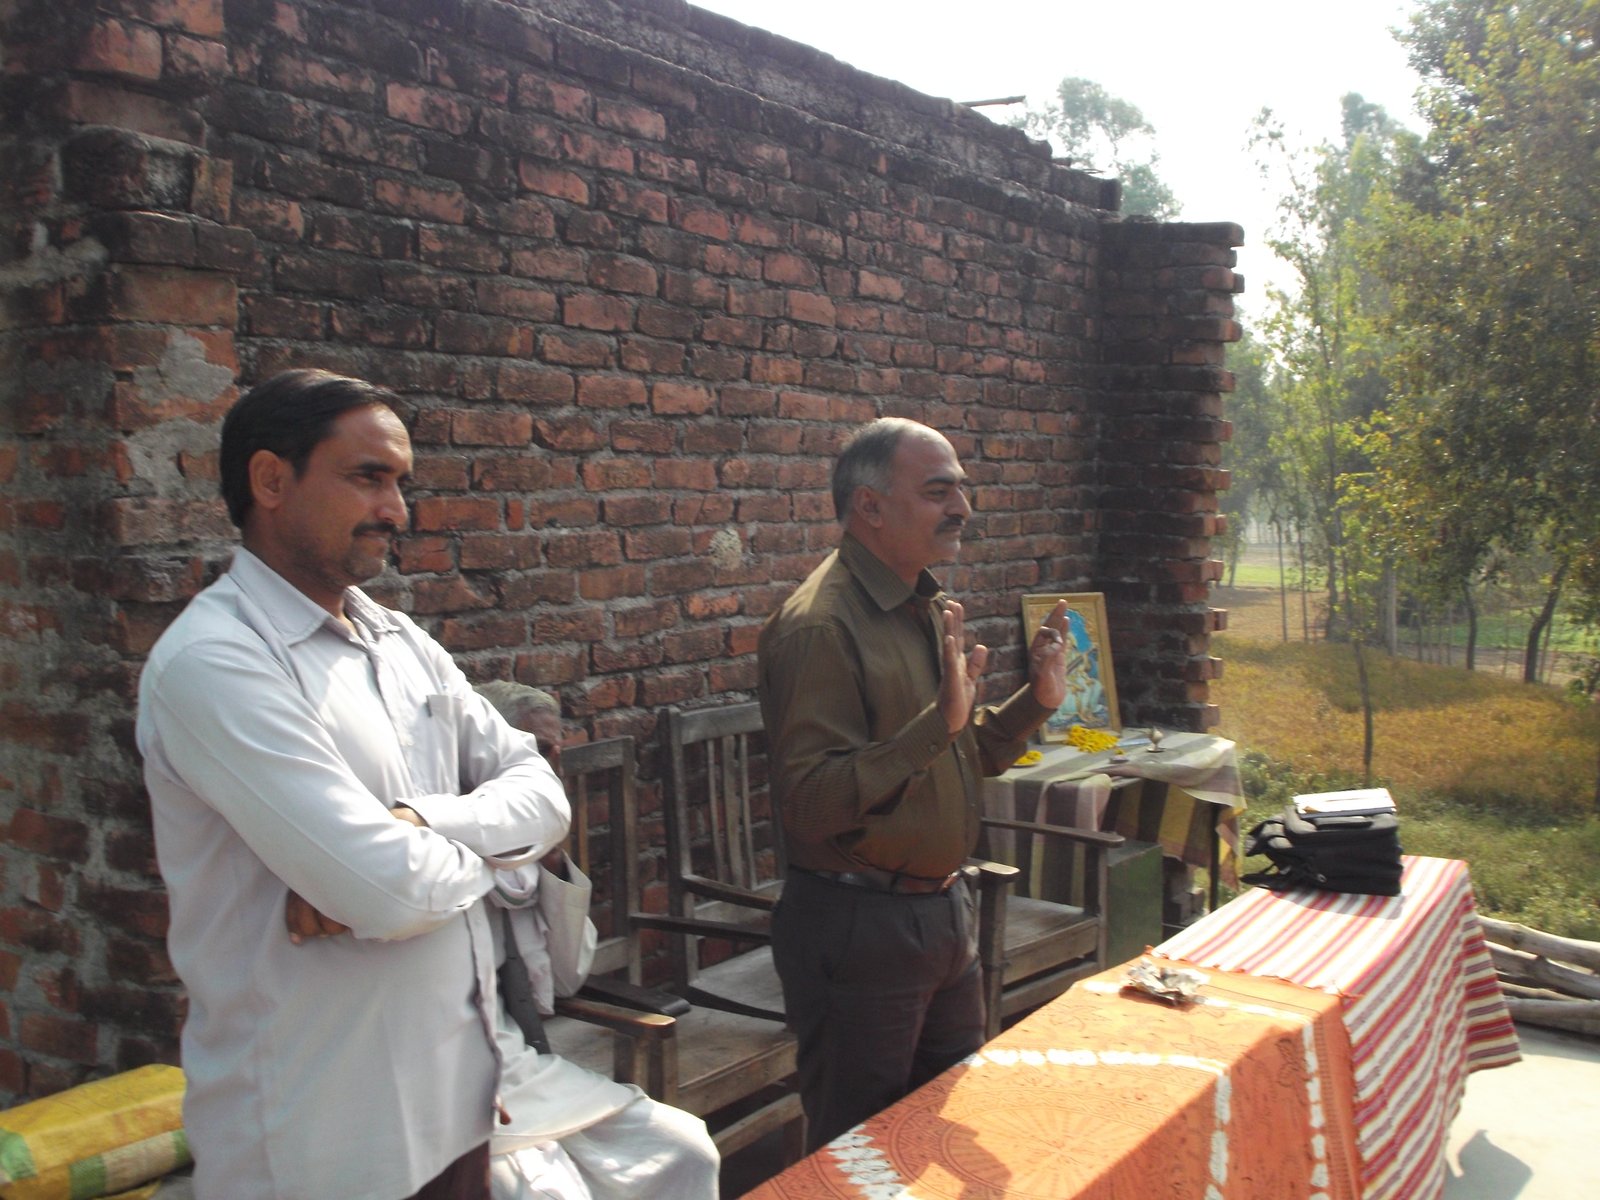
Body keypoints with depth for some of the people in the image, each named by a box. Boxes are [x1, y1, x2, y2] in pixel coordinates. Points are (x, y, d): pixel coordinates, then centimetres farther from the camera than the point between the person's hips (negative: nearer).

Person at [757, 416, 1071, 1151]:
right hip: (857, 929, -9)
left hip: (944, 914, 9)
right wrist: (938, 722, -32)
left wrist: (1035, 702, 4)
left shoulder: (929, 609, 10)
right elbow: (810, 803, -27)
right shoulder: (820, 627, -20)